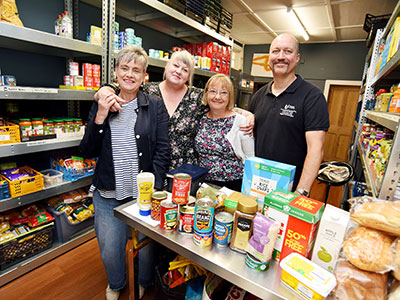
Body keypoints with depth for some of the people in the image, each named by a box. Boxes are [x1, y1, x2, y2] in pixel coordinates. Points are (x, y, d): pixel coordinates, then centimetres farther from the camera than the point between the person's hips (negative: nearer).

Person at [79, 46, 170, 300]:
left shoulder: (155, 106, -2)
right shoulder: (101, 105, 4)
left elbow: (163, 150, -6)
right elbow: (88, 151, 2)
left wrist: (153, 188, -14)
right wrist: (100, 117, -12)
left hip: (145, 193, -2)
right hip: (108, 195, 3)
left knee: (147, 247, 13)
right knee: (110, 251, 16)